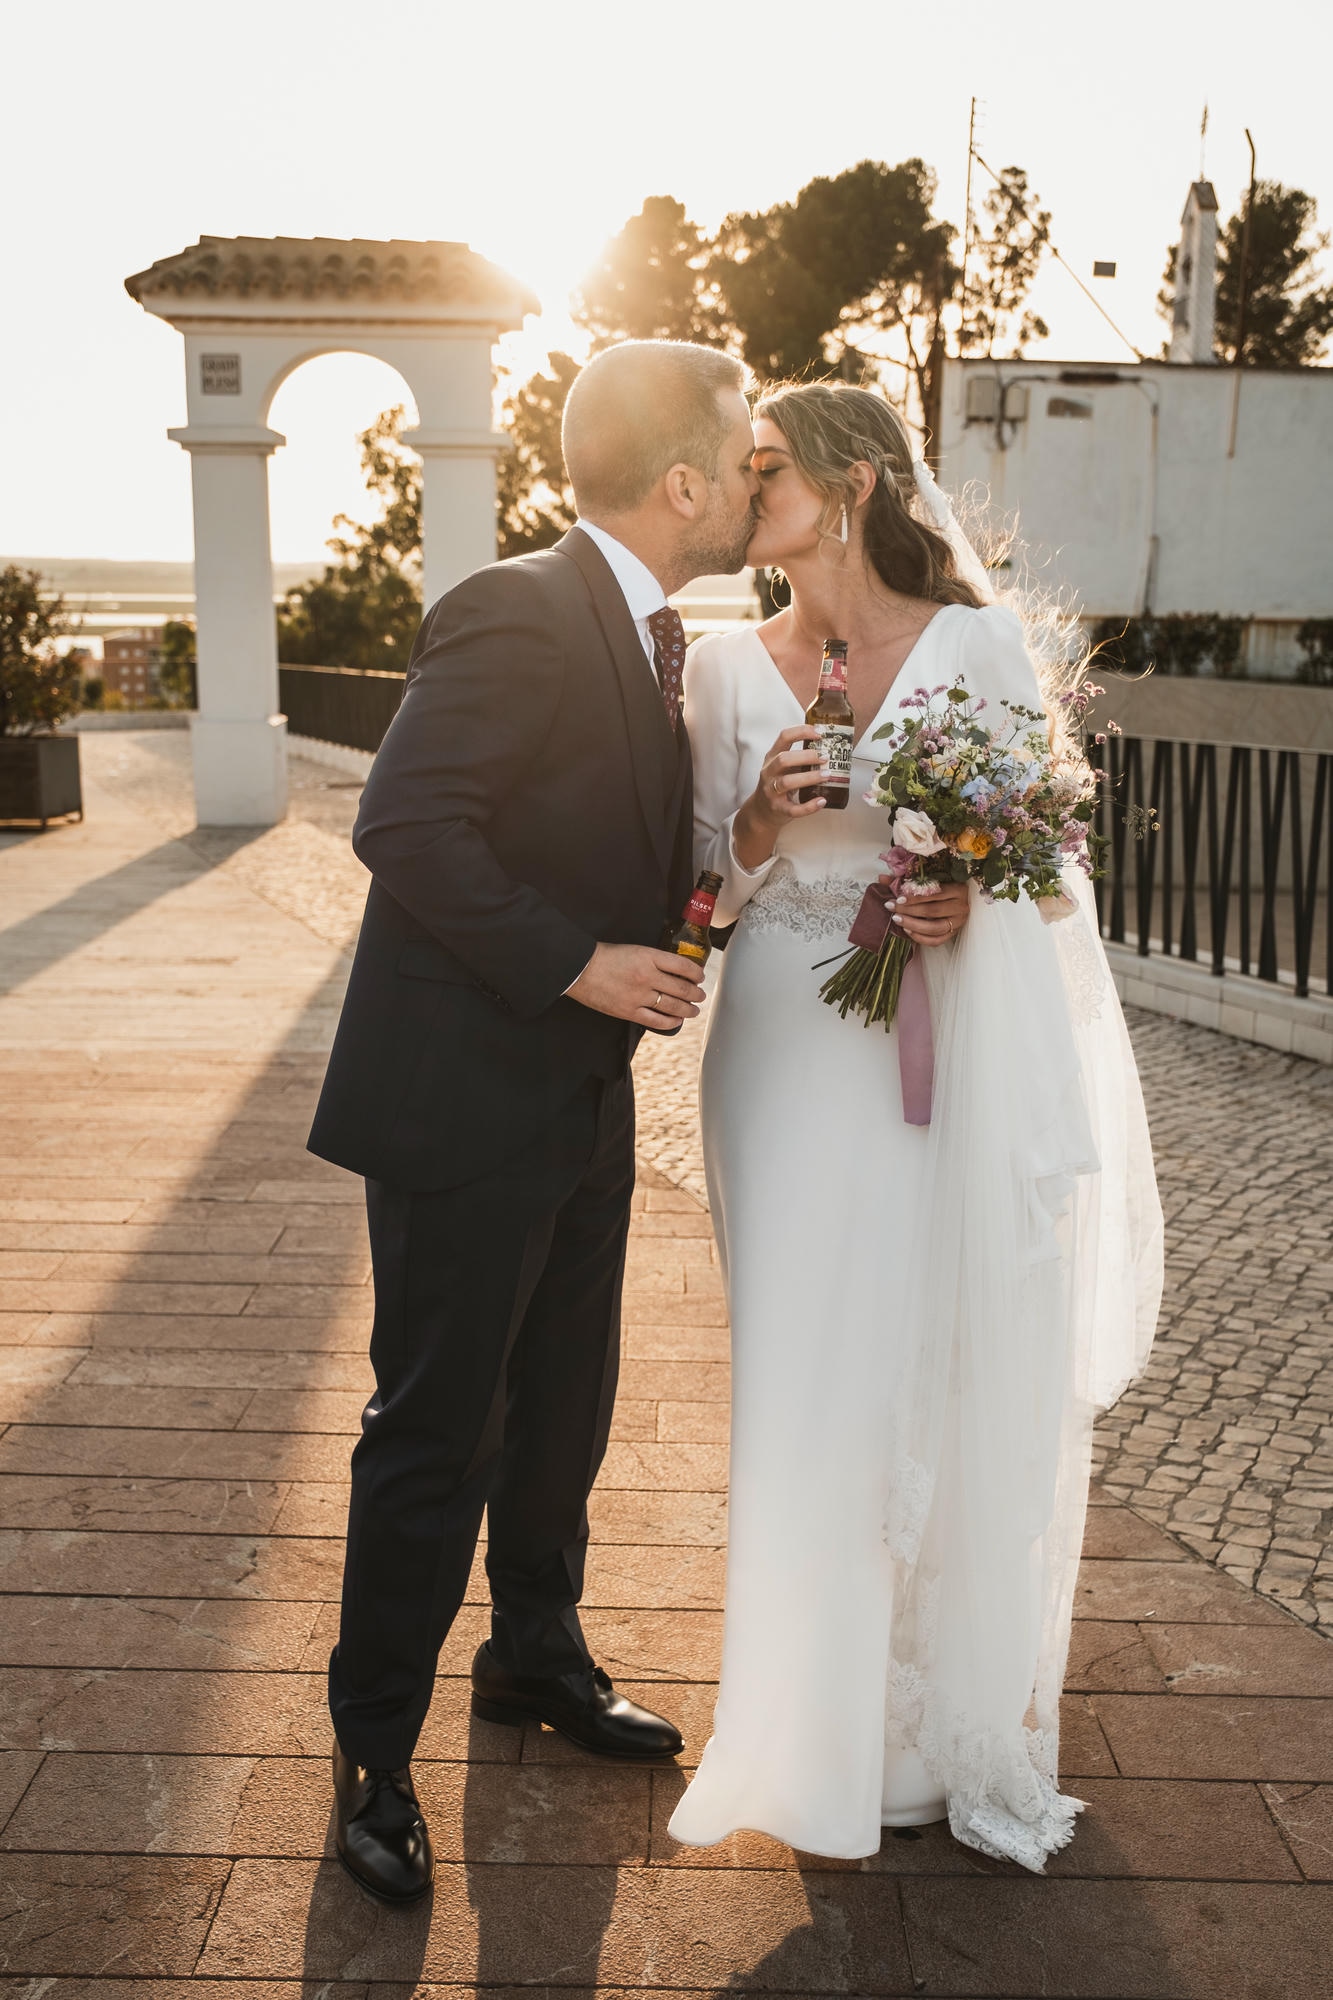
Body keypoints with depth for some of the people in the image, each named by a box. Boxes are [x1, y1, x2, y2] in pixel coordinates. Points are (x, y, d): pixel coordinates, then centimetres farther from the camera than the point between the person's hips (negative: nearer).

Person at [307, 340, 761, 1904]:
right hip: (463, 1107, -9)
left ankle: (535, 1656, 42)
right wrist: (577, 964, -24)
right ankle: (372, 1749, 22)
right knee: (437, 1434, 3)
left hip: (581, 1104, 9)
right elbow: (406, 829, -26)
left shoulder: (652, 636, 11)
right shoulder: (516, 617, -20)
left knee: (562, 1406, 21)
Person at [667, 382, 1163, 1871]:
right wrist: (761, 817, -13)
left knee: (960, 1379, 4)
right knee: (807, 1384, 4)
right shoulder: (726, 668, 5)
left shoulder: (977, 644, -1)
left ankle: (971, 1720, 24)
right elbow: (709, 883, 7)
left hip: (948, 1060, -1)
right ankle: (824, 1728, 22)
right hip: (786, 1060, 2)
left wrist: (972, 900, -17)